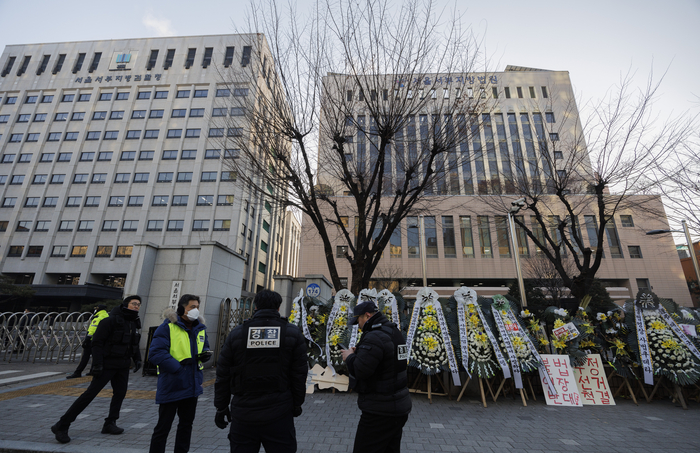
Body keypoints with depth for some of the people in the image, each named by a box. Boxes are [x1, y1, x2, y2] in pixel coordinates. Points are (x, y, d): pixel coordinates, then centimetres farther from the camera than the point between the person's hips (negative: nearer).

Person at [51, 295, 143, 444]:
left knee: (120, 393, 9)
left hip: (123, 366, 7)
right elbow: (97, 342, -17)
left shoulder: (134, 323, 7)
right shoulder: (110, 321, -16)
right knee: (90, 393, -3)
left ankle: (110, 424, 21)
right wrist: (97, 363, -21)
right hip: (108, 364, -7)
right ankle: (61, 426, 12)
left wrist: (137, 359, 9)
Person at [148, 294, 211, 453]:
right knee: (163, 427, 8)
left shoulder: (200, 328, 5)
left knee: (186, 424, 20)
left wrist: (206, 353, -6)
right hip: (172, 385, -7)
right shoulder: (167, 327, -15)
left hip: (192, 385, 7)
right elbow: (155, 353, -20)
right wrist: (178, 366, -23)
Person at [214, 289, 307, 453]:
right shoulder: (293, 334, -3)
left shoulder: (237, 334, 0)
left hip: (243, 414, 2)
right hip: (279, 415, -1)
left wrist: (221, 407, 14)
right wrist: (297, 404, 9)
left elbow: (222, 375, 4)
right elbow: (299, 375, -3)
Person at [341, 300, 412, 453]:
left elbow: (360, 371, -28)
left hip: (380, 411, -9)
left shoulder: (374, 337, -23)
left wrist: (350, 357, -9)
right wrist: (358, 353, 7)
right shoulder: (395, 333, 8)